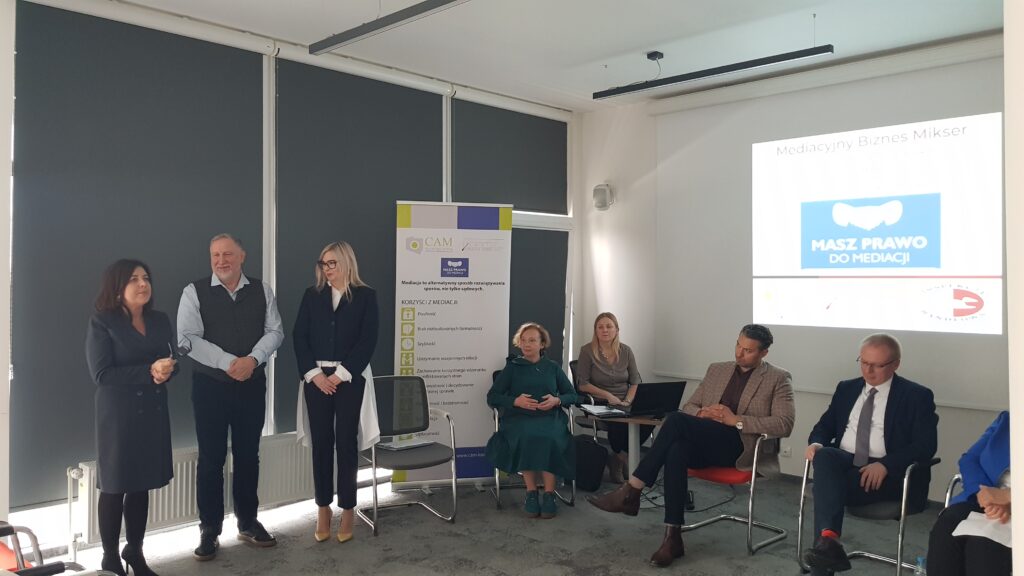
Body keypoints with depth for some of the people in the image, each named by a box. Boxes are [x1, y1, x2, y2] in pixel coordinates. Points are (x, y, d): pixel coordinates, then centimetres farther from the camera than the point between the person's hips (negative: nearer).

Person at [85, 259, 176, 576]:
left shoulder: (160, 320, 9)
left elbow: (171, 361, 7)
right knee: (115, 486, 6)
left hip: (153, 412, 5)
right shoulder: (101, 323, -7)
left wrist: (167, 370, -16)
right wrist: (149, 372, -21)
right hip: (118, 414, -4)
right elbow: (102, 373, -15)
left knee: (142, 484, 12)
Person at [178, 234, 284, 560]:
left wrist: (252, 359, -17)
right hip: (210, 385, -2)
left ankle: (247, 523, 27)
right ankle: (209, 531, 17)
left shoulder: (261, 291, 4)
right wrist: (229, 362, -19)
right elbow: (187, 339, -13)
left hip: (253, 384, 3)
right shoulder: (195, 292, -4)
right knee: (211, 458, 4)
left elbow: (274, 332, 0)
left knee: (248, 455, 12)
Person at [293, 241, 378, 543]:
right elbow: (299, 336, 4)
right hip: (316, 378, 2)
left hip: (349, 379, -2)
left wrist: (340, 375, -12)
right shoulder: (312, 295, 9)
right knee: (321, 442, 6)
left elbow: (368, 340, -6)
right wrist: (313, 373, -9)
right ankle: (323, 509, 16)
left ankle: (347, 510, 13)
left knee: (346, 442, 2)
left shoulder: (365, 296, 1)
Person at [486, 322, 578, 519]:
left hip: (549, 417, 1)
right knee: (526, 437, -36)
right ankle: (531, 493, -26)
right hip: (519, 417, -1)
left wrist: (557, 400, -4)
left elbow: (572, 395, 18)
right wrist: (515, 401, -8)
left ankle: (549, 494, -29)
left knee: (549, 438, -35)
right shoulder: (512, 367, 16)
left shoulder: (553, 368, 20)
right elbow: (492, 397, 9)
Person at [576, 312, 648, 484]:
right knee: (619, 423, -35)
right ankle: (620, 458, -4)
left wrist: (627, 401, -10)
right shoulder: (587, 351, -1)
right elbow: (583, 384, -5)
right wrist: (608, 396, -13)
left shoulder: (625, 351, 9)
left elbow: (635, 382, 8)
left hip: (625, 403, 4)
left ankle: (619, 458, -5)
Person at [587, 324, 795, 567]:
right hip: (704, 443, 5)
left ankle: (631, 492, -24)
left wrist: (736, 420, -15)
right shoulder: (717, 369, 20)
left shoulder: (778, 379, 5)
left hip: (742, 447, -4)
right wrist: (702, 413, -5)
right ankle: (672, 537, -33)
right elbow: (689, 406, 20)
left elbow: (784, 424, -7)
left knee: (676, 420, -29)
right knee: (677, 450, -35)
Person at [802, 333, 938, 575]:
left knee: (827, 484, -31)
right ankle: (828, 540, -46)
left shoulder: (916, 396, 3)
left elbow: (925, 445, -7)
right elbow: (825, 424, 20)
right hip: (843, 463, 4)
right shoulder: (846, 388, 18)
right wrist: (816, 443, -6)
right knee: (824, 456, -33)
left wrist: (885, 465, -22)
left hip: (888, 474, -4)